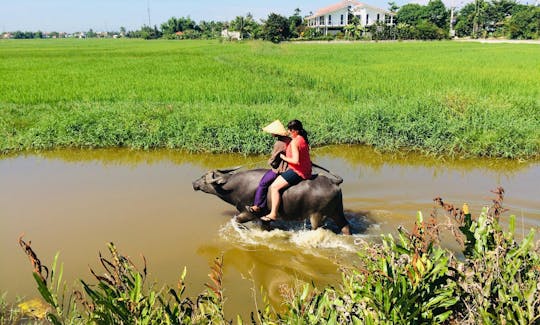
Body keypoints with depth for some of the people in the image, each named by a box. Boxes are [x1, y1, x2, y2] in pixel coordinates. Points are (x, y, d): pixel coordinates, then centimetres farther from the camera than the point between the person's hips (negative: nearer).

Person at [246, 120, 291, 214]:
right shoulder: (289, 140, 1)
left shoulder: (278, 144, -24)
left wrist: (270, 163, 7)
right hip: (288, 167, 9)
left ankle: (257, 206, 4)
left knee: (263, 183, 0)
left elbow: (272, 160, -18)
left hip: (279, 170, -9)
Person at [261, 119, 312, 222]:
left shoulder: (294, 142, -19)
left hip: (297, 172, -11)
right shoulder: (303, 139, 9)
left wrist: (284, 157, -12)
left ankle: (273, 214, -9)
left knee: (274, 187, -11)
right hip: (307, 171, 11)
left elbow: (296, 160, -26)